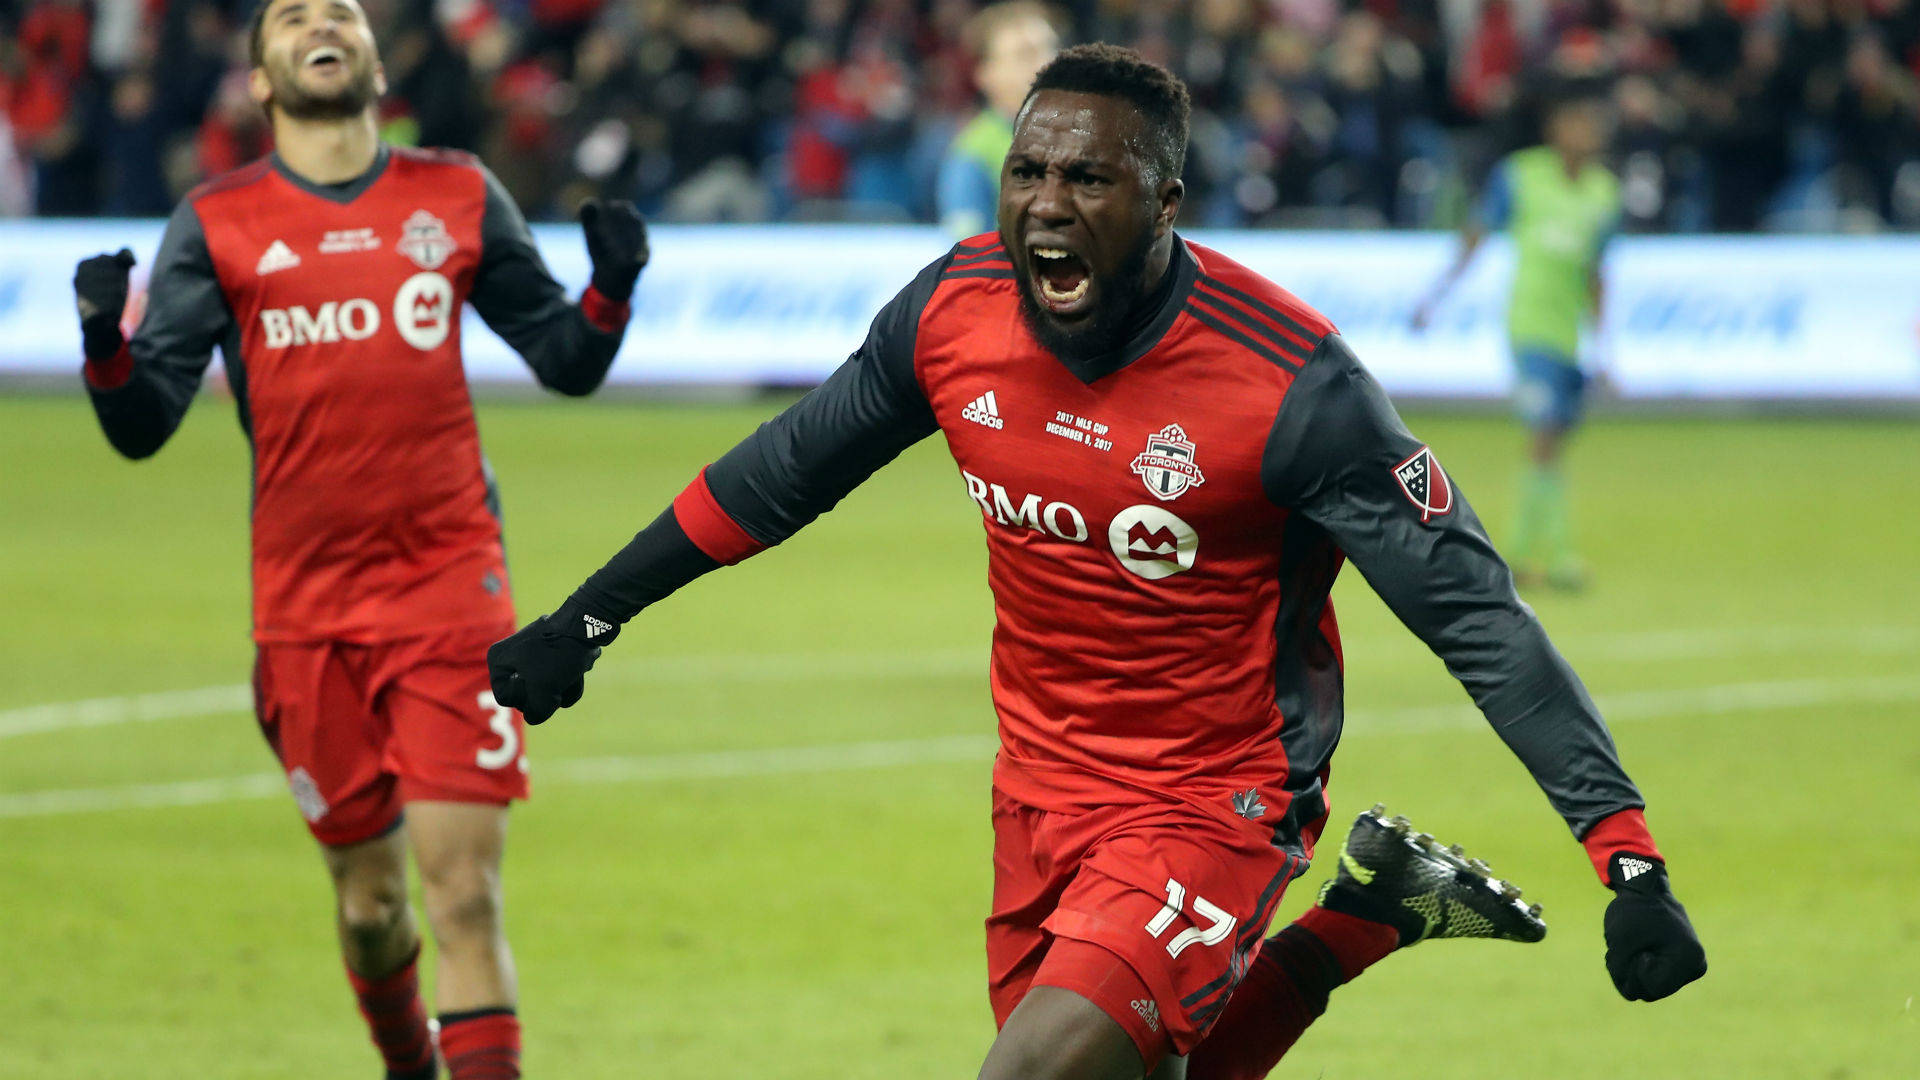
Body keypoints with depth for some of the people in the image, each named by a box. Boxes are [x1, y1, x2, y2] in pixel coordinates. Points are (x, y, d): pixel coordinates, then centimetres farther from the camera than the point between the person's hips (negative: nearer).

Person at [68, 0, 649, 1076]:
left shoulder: (460, 197, 8)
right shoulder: (216, 223, 4)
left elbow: (567, 361, 14)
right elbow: (142, 424, 1)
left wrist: (612, 289, -6)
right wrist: (106, 339, -19)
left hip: (451, 583, 0)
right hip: (303, 603, 0)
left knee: (463, 883, -11)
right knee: (367, 895, 8)